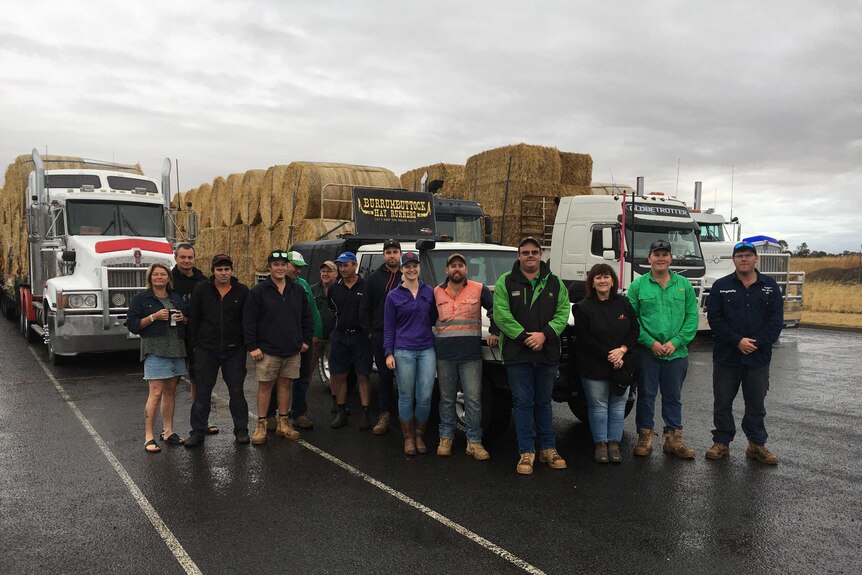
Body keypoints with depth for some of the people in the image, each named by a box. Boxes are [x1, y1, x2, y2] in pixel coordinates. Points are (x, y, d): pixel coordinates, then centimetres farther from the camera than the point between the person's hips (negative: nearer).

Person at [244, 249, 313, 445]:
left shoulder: (298, 290, 7)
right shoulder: (259, 291, -4)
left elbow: (306, 317, 14)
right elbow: (249, 321, -6)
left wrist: (306, 340, 8)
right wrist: (252, 346, -10)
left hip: (292, 350, 3)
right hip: (267, 350, -3)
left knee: (285, 385, 10)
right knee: (265, 385, 3)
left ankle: (283, 423, 21)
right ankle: (261, 425, 13)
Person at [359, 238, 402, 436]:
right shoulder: (374, 278, 10)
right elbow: (365, 307, 10)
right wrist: (369, 330, 2)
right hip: (380, 336, 2)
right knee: (384, 376, 8)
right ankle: (383, 416, 13)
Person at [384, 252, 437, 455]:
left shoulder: (429, 292, 8)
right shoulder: (393, 296, 3)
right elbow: (389, 327, 3)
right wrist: (388, 353, -4)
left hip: (427, 350, 2)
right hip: (403, 352, -1)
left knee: (425, 397, 0)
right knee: (406, 397, 4)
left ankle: (419, 435, 18)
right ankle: (408, 438, 17)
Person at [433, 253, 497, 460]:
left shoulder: (479, 289, 1)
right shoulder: (437, 292, 7)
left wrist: (495, 333, 0)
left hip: (471, 354, -2)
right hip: (444, 354, 2)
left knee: (473, 399, 0)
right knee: (447, 399, 11)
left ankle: (474, 442, 7)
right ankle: (446, 438, 21)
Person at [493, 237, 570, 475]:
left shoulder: (555, 283, 9)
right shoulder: (505, 282, 1)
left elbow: (563, 313, 1)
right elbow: (501, 314, -8)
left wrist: (544, 334, -14)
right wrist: (524, 337, -16)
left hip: (547, 352, 2)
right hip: (517, 352, -2)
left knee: (543, 402, 13)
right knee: (523, 402, 2)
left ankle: (548, 448, 21)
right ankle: (527, 452, 9)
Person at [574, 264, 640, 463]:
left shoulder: (623, 303, 6)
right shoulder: (583, 308, -5)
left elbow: (635, 329, 4)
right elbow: (585, 339, -11)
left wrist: (623, 350, -13)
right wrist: (608, 356, -16)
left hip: (621, 364, 3)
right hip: (594, 367, -3)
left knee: (618, 405, 7)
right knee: (598, 405, 4)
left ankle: (614, 443, 17)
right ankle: (600, 444, 14)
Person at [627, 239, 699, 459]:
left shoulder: (684, 285, 6)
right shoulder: (638, 285, 0)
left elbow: (692, 317, 3)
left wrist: (676, 341, -9)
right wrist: (650, 342, -12)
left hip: (677, 352, 2)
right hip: (647, 352, -2)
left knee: (673, 397, 11)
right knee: (646, 395, 5)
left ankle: (673, 439, 21)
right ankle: (645, 437, 16)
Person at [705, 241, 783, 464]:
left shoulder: (770, 286, 4)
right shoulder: (721, 286, 1)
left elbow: (776, 320, -2)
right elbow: (715, 319, -6)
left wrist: (757, 343, -13)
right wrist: (738, 341, -16)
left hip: (758, 357, 1)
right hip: (726, 356, -1)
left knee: (756, 403, 10)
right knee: (722, 402, 6)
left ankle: (757, 444, 23)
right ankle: (722, 443, 19)